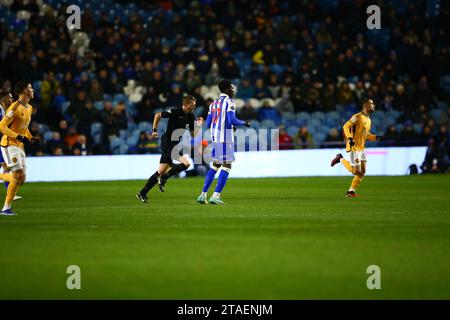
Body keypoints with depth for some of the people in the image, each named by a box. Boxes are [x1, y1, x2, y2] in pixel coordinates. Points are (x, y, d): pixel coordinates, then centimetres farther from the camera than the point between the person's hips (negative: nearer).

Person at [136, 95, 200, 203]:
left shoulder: (190, 117, 7)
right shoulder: (175, 112, -13)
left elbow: (193, 134, 11)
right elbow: (158, 115, -1)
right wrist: (154, 130, -6)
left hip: (175, 144, 8)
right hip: (167, 142, -8)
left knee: (161, 171, 5)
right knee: (186, 163, -22)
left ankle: (142, 194, 12)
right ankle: (163, 178, -7)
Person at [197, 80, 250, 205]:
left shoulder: (214, 103, 16)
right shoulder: (229, 101, -7)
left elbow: (208, 124, 15)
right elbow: (232, 120, -18)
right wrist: (244, 123, 0)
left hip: (215, 137, 8)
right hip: (225, 136, -8)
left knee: (215, 165, 17)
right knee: (226, 166, -4)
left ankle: (203, 195, 13)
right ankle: (216, 196, -10)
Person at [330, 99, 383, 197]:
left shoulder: (368, 120, 16)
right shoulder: (358, 117, -12)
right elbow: (346, 126, -18)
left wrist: (376, 137, 10)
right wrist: (349, 138, -31)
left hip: (362, 148, 9)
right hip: (354, 147, -9)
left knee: (362, 172, 3)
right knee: (356, 171, -9)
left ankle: (351, 191, 10)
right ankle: (341, 159, 11)